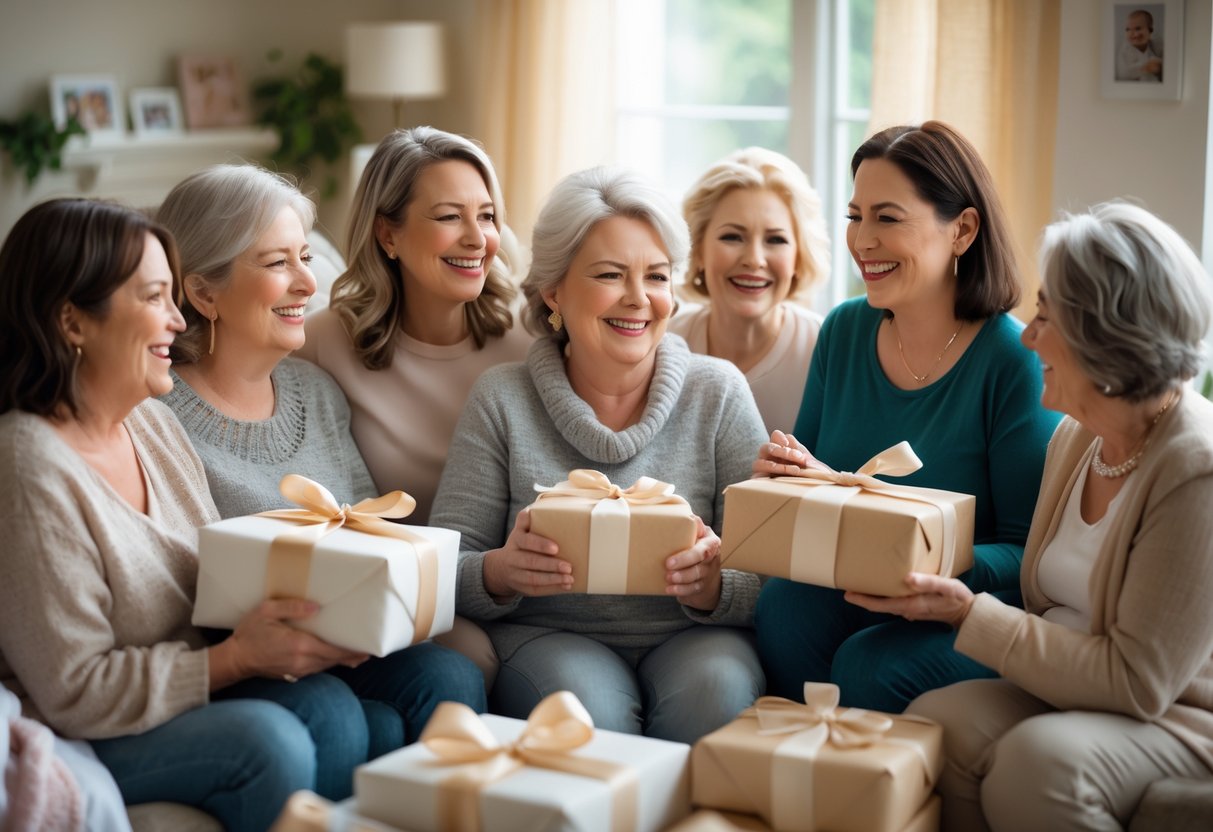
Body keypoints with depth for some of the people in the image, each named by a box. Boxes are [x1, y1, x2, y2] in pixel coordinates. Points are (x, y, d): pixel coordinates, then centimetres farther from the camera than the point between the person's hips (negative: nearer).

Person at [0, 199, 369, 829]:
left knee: (326, 702, -20)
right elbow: (74, 695, -21)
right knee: (266, 738, -28)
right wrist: (237, 658, -24)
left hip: (190, 697, 7)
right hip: (66, 742, -7)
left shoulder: (155, 423, 5)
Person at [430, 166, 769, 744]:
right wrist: (502, 572, -24)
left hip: (691, 639, 1)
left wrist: (711, 585, -25)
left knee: (715, 686, -31)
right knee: (586, 700, -33)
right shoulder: (502, 399, 3)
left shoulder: (717, 393, 4)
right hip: (547, 638, -1)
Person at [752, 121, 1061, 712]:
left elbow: (1031, 552, -13)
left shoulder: (1016, 359, -13)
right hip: (846, 597, 5)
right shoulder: (843, 332, 5)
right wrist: (788, 472, -10)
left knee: (871, 664, -31)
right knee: (782, 605, -26)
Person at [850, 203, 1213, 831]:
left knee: (1038, 760, -33)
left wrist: (970, 614, -19)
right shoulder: (1075, 436, 7)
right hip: (1071, 691, 7)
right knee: (935, 721, -20)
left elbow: (1137, 681, -21)